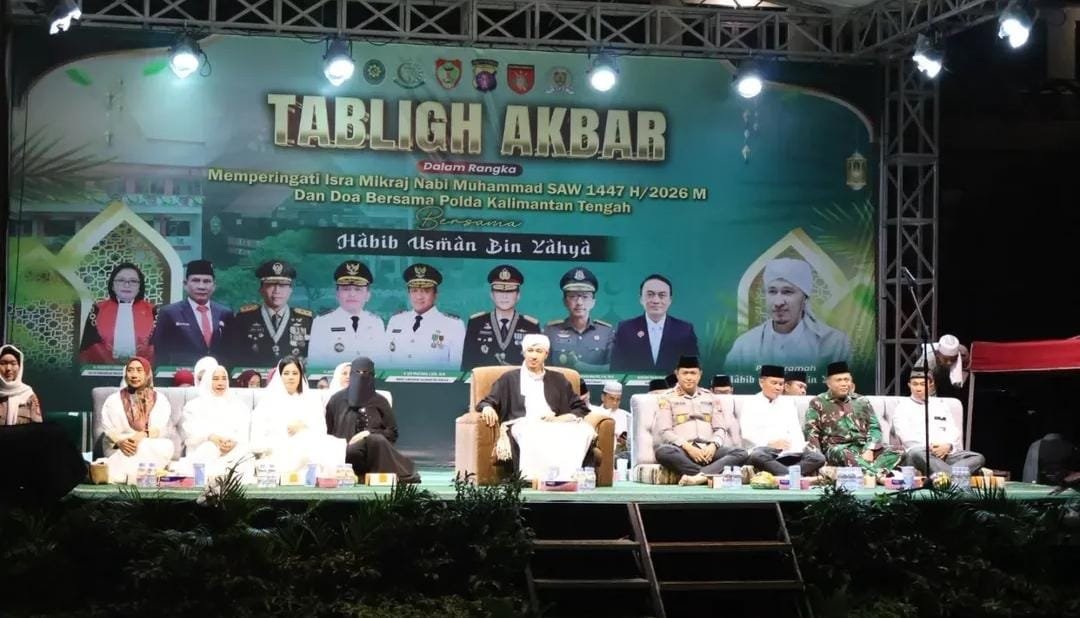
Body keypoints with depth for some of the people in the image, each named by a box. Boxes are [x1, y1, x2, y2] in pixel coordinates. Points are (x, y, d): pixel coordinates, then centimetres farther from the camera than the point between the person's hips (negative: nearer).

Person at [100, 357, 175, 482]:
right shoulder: (113, 400, 10)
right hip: (119, 449, -2)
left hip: (153, 450, 2)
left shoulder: (160, 400, 10)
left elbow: (160, 429, -2)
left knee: (167, 446, -35)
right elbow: (109, 430, 2)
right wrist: (119, 442, -22)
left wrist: (141, 437, -24)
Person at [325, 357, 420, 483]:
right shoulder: (337, 399, 14)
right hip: (344, 452, 0)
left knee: (376, 440, -37)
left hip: (376, 451, 0)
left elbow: (392, 432, 11)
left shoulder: (380, 401, 14)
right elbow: (327, 432, 16)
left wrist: (369, 433, -7)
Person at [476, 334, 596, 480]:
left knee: (585, 430, -35)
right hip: (521, 427, -2)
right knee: (532, 434, -42)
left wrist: (559, 419, 1)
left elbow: (581, 409, 22)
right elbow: (487, 402, 16)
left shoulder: (558, 380, 26)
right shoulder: (509, 379, 23)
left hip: (554, 428, 2)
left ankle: (563, 481, -51)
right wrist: (487, 408, -11)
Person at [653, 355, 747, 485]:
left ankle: (699, 475, -44)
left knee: (740, 453, -25)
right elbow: (664, 431, -1)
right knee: (663, 451, -37)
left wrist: (713, 445, -8)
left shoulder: (710, 397, 21)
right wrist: (688, 447, -16)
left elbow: (720, 428, 15)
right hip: (682, 449, -3)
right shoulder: (667, 398, 10)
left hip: (708, 449, 3)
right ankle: (710, 476, -38)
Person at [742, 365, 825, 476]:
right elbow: (747, 433, -3)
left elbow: (795, 430, 12)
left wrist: (798, 448, -10)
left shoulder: (788, 403, 22)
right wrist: (769, 444, -17)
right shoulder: (750, 403, 9)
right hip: (764, 449, -4)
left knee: (818, 458, -21)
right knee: (757, 456, -40)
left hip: (789, 452, 4)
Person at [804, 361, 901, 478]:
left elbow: (874, 428, 11)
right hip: (837, 448, -3)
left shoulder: (862, 401, 18)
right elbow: (811, 433, 1)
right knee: (844, 455, -39)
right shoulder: (818, 404, 10)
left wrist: (869, 450, -10)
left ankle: (870, 474, -49)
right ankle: (879, 474, -53)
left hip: (865, 446, 3)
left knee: (894, 451, -25)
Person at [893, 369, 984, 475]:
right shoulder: (902, 407, 13)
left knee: (978, 458, -23)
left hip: (946, 452, 4)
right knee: (916, 454, -40)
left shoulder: (940, 404, 25)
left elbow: (953, 431, 15)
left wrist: (948, 446, -7)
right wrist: (928, 447, -16)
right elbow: (906, 436, -2)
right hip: (920, 451, -4)